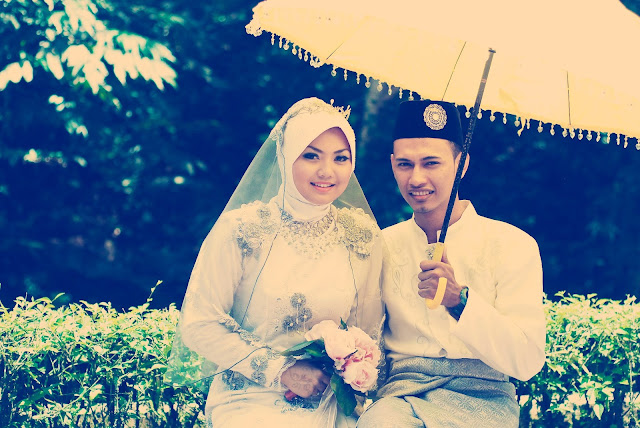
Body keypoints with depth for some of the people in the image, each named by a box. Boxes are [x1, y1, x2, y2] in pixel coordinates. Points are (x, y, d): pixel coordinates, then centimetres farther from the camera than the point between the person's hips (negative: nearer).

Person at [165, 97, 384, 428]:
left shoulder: (363, 235, 5)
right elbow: (199, 324, -6)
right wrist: (280, 370, -12)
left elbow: (370, 331, 13)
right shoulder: (241, 230, -6)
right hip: (250, 400, -4)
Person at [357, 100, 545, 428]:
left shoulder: (513, 246, 1)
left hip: (479, 397, -2)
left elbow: (527, 362, -8)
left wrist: (459, 299, -22)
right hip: (399, 391, 2)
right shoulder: (382, 245, 12)